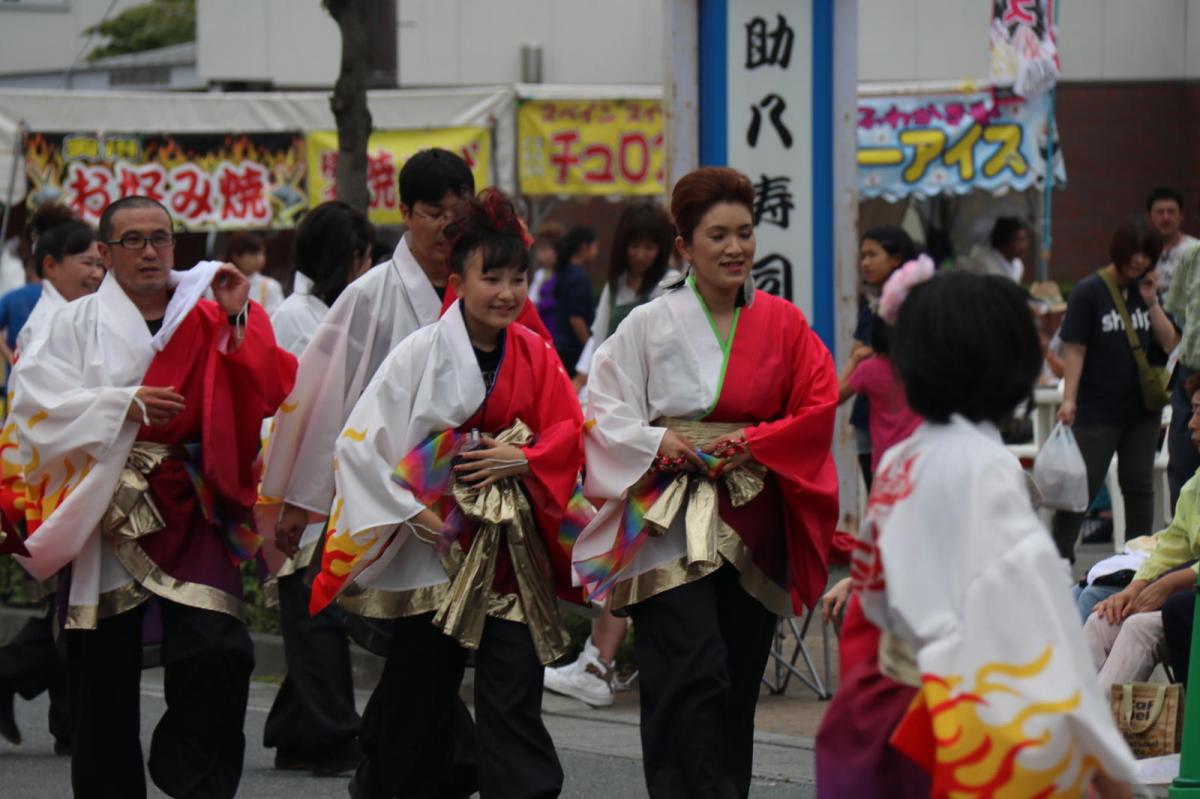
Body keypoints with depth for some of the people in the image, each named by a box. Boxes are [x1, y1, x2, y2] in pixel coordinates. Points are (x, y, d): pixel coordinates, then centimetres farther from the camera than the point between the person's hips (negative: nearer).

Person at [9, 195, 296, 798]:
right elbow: (38, 406, -4)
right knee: (102, 670, 4)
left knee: (217, 654, -16)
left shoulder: (209, 320, 10)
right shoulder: (79, 323, 6)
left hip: (189, 511, 0)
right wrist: (123, 404, -13)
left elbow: (267, 392, -1)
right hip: (102, 515, 0)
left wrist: (237, 320, -11)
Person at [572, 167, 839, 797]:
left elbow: (820, 409, 2)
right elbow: (603, 413, 1)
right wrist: (657, 442, -16)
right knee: (691, 679, -14)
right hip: (671, 526, -3)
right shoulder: (650, 325, 2)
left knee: (737, 687, 7)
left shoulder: (782, 325, 7)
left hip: (752, 530, 3)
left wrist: (754, 444, -11)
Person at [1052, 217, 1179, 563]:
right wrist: (1069, 399, -18)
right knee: (1082, 487, -4)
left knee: (1139, 486, 10)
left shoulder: (1146, 290, 9)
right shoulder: (1089, 291, -6)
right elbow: (1074, 349, -10)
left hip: (1142, 409, 5)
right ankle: (1058, 557, 3)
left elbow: (1170, 343, 4)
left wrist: (1151, 302, -7)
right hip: (1097, 412, -5)